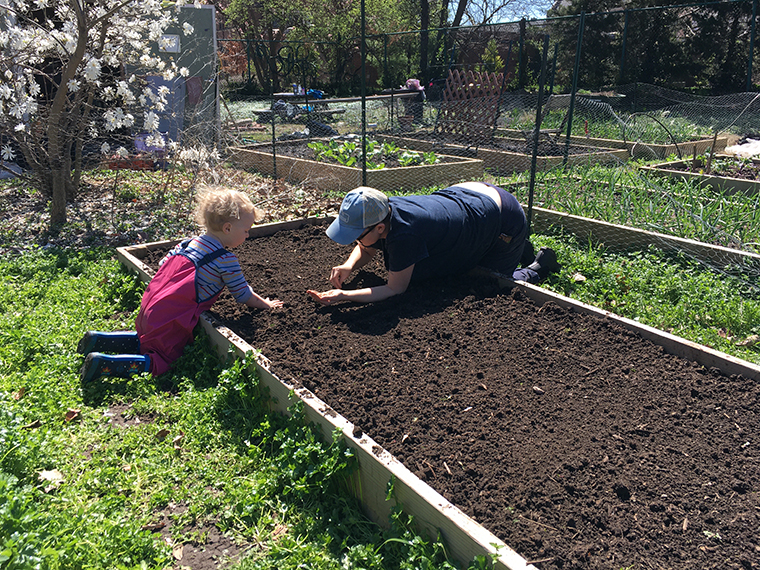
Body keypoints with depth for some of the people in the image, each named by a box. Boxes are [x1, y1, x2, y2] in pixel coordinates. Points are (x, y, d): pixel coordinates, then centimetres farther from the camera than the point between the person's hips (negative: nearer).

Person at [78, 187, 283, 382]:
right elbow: (243, 295, 0)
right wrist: (266, 304, 17)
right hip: (171, 322, -8)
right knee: (160, 363, 0)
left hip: (149, 309, 8)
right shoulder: (227, 261, -9)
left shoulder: (187, 243, 13)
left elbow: (163, 264, 23)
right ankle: (103, 363, -13)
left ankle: (99, 339, 16)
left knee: (144, 341, 31)